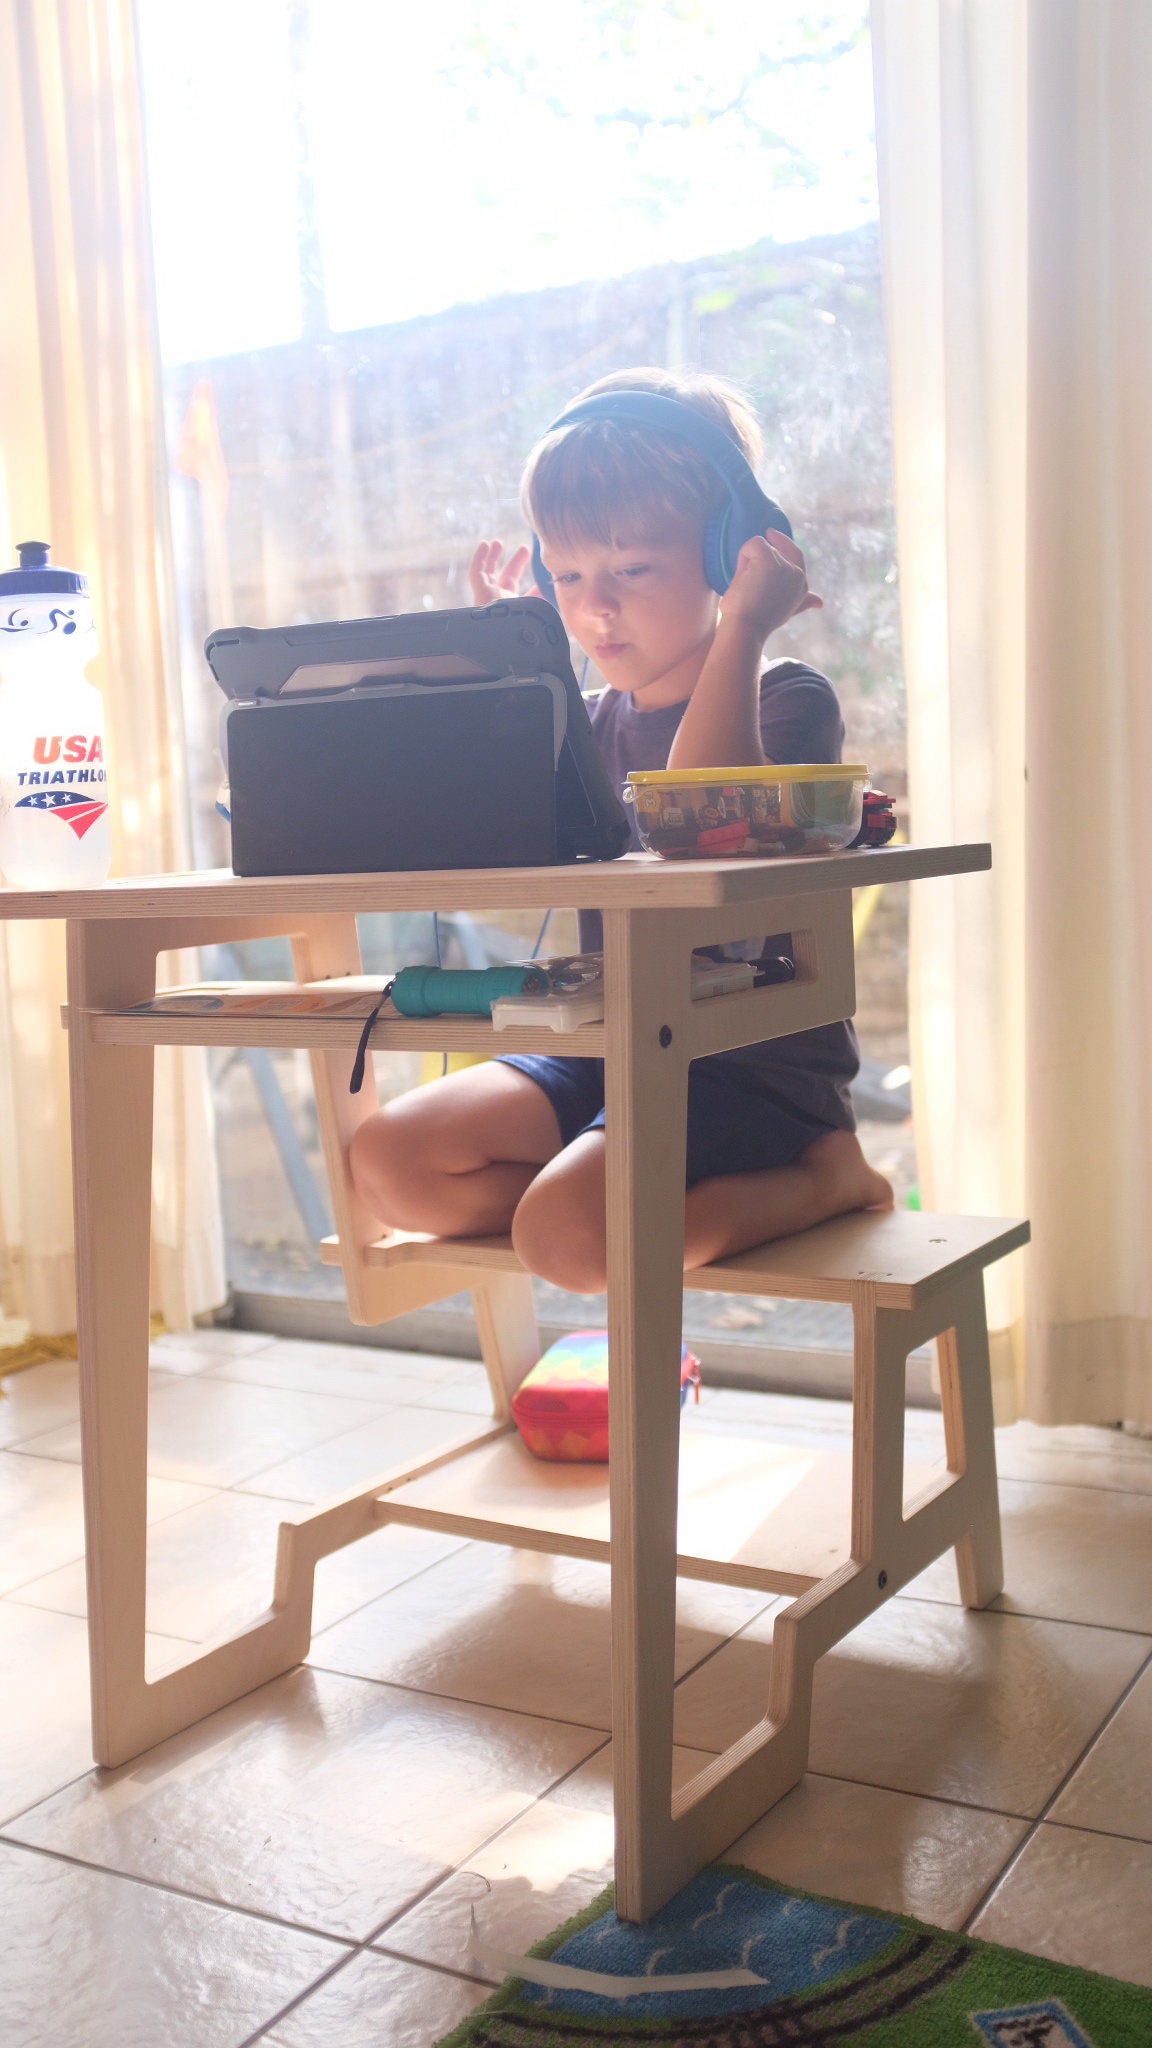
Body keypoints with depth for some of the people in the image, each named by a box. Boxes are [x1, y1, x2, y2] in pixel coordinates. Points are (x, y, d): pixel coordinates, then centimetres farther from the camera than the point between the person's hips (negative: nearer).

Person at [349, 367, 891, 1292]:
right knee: (392, 1161, -13)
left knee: (566, 1229, -31)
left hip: (756, 1069, -7)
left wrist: (739, 631, -20)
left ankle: (820, 1179, -7)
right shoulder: (598, 721, 14)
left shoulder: (788, 698, -7)